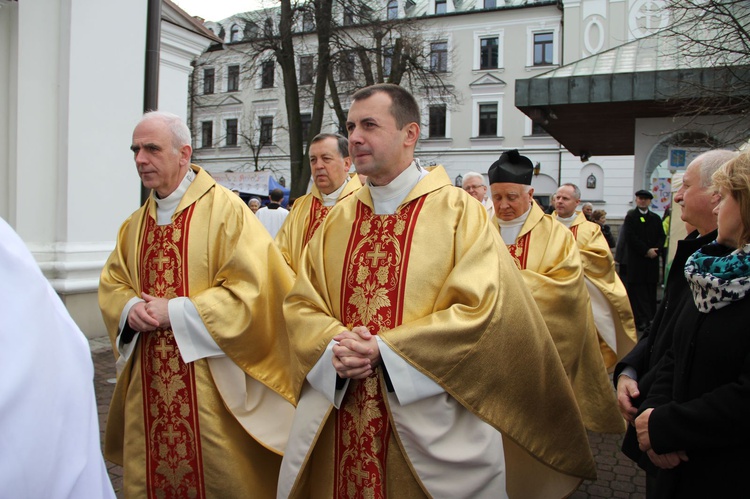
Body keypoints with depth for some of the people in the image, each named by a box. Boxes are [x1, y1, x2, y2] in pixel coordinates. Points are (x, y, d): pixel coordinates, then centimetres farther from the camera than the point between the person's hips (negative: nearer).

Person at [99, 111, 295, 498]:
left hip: (210, 385, -6)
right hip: (150, 386, 6)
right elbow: (112, 285, 15)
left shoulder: (225, 209, -11)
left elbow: (250, 289, -18)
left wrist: (174, 312, -18)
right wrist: (130, 310, -8)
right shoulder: (136, 223, 11)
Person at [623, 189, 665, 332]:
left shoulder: (656, 218, 14)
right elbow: (631, 237, -8)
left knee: (651, 290, 5)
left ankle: (649, 317, 12)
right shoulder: (631, 217, 2)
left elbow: (662, 237, 9)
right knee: (638, 290, -5)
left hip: (652, 260, 4)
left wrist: (655, 250, -10)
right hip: (636, 260, -3)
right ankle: (642, 320, -3)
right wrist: (646, 251, -13)